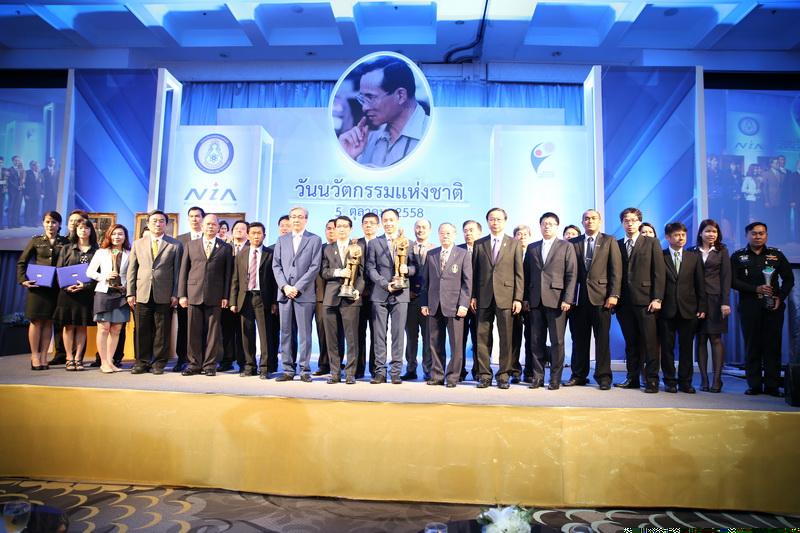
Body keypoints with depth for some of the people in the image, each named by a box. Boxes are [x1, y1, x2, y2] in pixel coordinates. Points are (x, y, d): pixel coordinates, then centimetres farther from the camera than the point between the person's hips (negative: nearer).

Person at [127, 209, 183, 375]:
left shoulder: (175, 245, 6)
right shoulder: (138, 244, 14)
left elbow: (177, 271, 2)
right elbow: (131, 270, 11)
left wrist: (175, 294, -4)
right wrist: (130, 293, 3)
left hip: (164, 296, -2)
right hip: (142, 294, 2)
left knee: (162, 331, 2)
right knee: (141, 330, 6)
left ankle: (159, 363, 12)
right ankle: (142, 362, 16)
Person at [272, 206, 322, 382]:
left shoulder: (315, 240, 5)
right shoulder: (281, 240, 16)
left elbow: (314, 267, -3)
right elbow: (276, 265, 9)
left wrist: (297, 288, -10)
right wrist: (284, 286, -6)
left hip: (304, 294, -3)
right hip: (284, 293, 4)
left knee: (304, 333, -1)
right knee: (285, 333, 5)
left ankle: (305, 370, 5)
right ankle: (288, 370, 12)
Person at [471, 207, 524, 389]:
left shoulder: (514, 244, 8)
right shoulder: (479, 244, 12)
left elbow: (519, 274, 4)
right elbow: (474, 272, 10)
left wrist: (518, 298, -4)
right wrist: (473, 296, 3)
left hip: (506, 297, -1)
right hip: (484, 297, 1)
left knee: (506, 339, 1)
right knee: (482, 338, 2)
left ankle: (504, 376, 12)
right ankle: (484, 375, 11)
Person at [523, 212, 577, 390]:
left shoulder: (566, 247, 6)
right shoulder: (532, 247, 15)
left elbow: (571, 275, 0)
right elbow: (527, 274, 12)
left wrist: (567, 299, -10)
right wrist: (525, 298, 5)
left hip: (556, 300, -3)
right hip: (536, 300, 3)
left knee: (557, 342, 0)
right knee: (536, 341, 6)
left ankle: (555, 378, 10)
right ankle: (538, 377, 14)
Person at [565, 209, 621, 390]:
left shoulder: (609, 241, 8)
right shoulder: (573, 243, 12)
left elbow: (616, 269, 1)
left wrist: (614, 294, -9)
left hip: (601, 296, -2)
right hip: (579, 297, 2)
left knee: (602, 338, 0)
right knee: (579, 339, 7)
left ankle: (603, 377, 9)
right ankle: (579, 375, 16)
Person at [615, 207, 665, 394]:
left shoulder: (652, 243, 7)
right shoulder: (617, 245, 14)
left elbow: (659, 272, 0)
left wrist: (657, 298, -8)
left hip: (645, 300, -3)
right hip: (625, 301, 3)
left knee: (650, 342, -3)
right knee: (631, 342, 8)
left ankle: (652, 380, 5)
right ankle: (632, 378, 15)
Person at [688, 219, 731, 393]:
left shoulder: (722, 252, 7)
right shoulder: (692, 252, 9)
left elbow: (726, 278, 2)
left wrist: (725, 302, -7)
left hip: (715, 298, -1)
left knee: (715, 338, -1)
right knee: (700, 339, 2)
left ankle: (717, 380, 3)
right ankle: (704, 380, 7)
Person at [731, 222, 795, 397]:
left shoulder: (776, 254, 11)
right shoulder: (738, 256, 6)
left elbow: (789, 278, 11)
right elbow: (733, 281, -1)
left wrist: (781, 297, -3)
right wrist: (756, 289, -12)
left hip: (773, 307, 1)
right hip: (749, 308, -1)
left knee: (773, 346, 0)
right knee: (752, 346, 2)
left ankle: (772, 386, 7)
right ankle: (754, 385, 8)